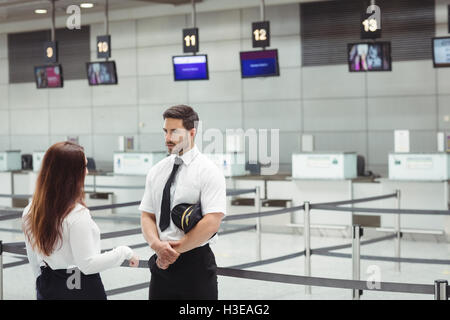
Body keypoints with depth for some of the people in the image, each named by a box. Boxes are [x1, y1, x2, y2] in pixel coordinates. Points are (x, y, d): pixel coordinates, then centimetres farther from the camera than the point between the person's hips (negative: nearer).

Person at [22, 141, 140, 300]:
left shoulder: (30, 212, -2)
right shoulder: (77, 215, -22)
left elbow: (34, 262, 7)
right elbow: (88, 264, -21)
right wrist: (125, 252, -11)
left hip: (48, 290, 6)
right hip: (82, 289, -6)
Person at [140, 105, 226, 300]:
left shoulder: (208, 172, -8)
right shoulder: (157, 171, 9)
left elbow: (211, 223, -16)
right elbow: (147, 215, 8)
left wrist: (174, 250, -14)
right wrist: (157, 244, -12)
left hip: (196, 263, -5)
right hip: (161, 264, 5)